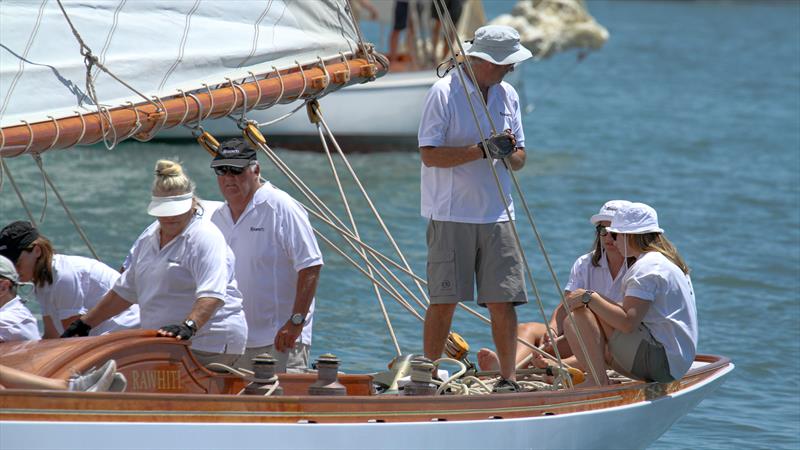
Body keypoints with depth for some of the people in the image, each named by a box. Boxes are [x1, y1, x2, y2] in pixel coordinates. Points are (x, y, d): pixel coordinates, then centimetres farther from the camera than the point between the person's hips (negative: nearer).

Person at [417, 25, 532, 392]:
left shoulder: (507, 96, 12)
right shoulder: (445, 93, -7)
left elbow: (519, 158, 16)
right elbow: (429, 154, -13)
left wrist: (509, 153, -9)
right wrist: (482, 150, -20)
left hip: (497, 216, 5)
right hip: (451, 216, -4)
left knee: (503, 301, -1)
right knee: (444, 301, -1)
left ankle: (507, 379, 4)